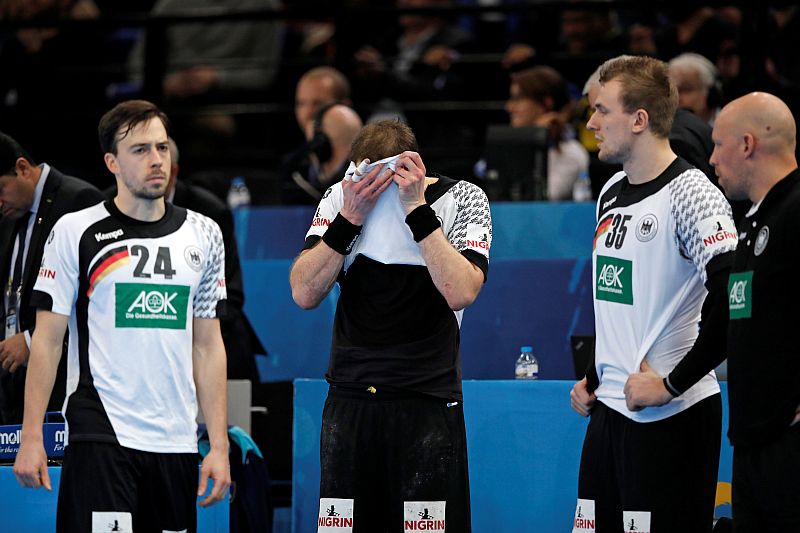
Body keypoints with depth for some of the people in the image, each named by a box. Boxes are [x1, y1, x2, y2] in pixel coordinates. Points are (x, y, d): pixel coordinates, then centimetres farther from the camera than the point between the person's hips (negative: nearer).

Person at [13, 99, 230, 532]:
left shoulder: (203, 235, 11)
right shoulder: (75, 232, 1)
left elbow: (208, 346, 13)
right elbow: (47, 341, 1)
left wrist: (219, 445, 7)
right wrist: (31, 436, -7)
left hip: (176, 443, 4)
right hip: (99, 435, -4)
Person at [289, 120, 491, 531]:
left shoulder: (462, 199, -5)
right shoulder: (341, 197, 2)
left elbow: (460, 293, -20)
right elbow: (304, 294, -6)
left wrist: (416, 208, -21)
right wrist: (351, 216, -15)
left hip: (428, 400, -3)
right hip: (349, 399, 3)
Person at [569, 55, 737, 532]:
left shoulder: (691, 195, -13)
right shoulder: (612, 194, 14)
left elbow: (735, 303, -23)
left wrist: (673, 384, -19)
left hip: (672, 417, -8)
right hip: (609, 410, 8)